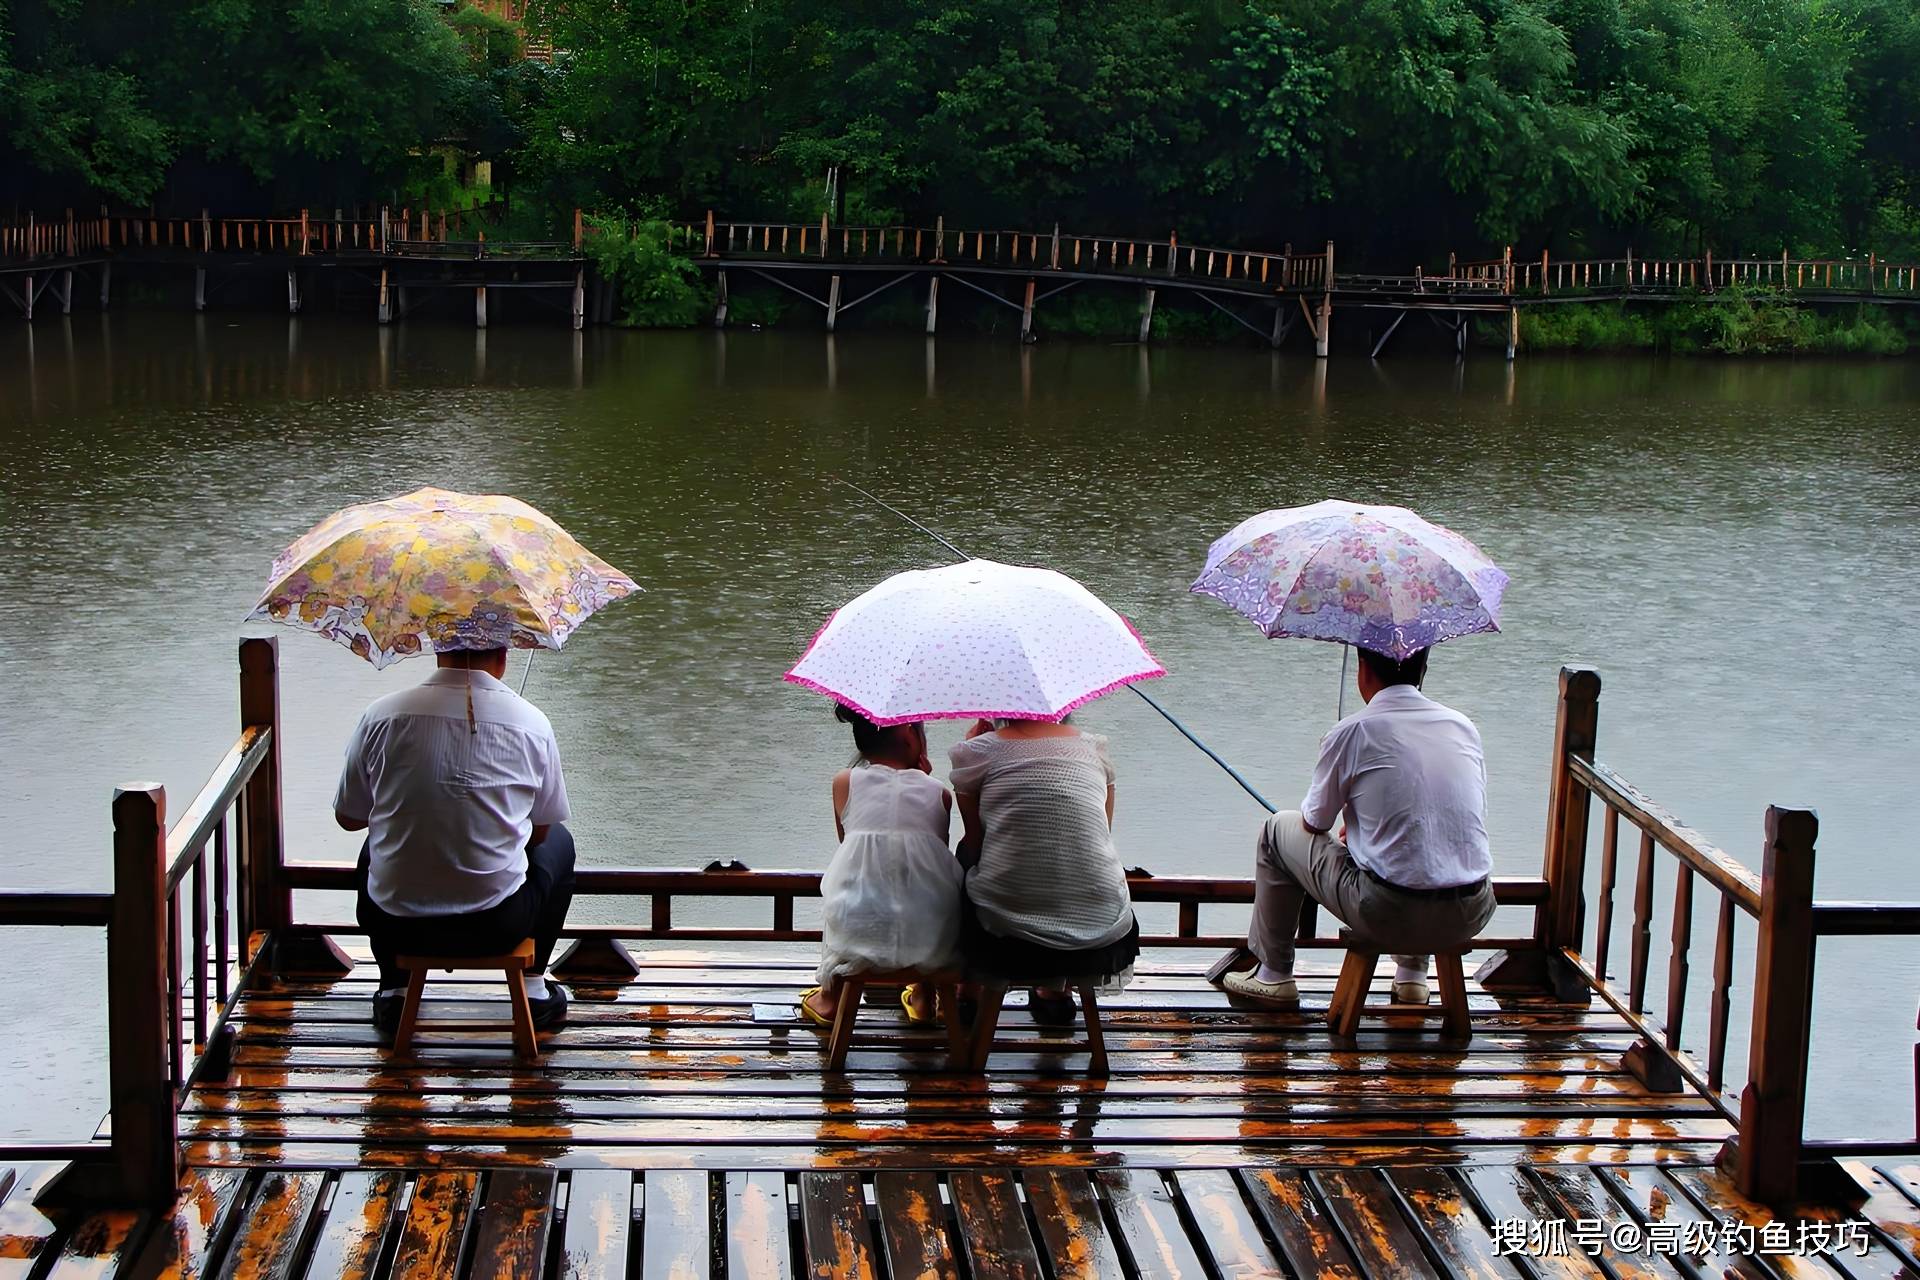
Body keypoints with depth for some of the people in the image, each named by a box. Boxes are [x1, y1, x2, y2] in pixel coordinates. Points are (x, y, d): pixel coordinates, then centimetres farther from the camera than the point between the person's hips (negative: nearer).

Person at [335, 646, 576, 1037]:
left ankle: (394, 991, 31)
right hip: (497, 928, -1)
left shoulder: (382, 716, -6)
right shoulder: (533, 724, -6)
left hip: (398, 926, 1)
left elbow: (348, 818, 7)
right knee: (559, 842, 29)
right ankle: (533, 987, 31)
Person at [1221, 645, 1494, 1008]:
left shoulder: (1349, 733, -4)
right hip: (1473, 917, 5)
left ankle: (1274, 975, 29)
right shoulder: (1464, 726, 9)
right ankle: (1412, 973, 40)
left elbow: (1314, 823, 8)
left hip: (1391, 915, -4)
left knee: (1279, 830, 20)